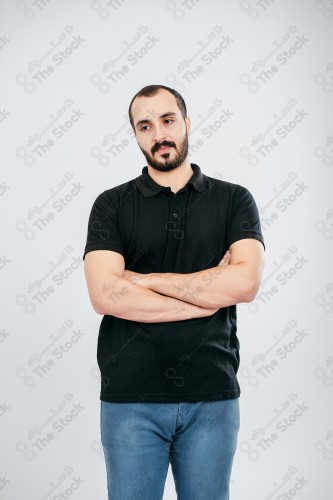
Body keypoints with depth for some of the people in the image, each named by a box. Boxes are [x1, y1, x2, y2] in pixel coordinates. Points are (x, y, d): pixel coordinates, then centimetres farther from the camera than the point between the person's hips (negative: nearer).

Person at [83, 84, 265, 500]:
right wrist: (210, 295, -10)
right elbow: (105, 295, -12)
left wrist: (146, 279, -9)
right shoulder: (111, 205, 3)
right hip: (130, 396, 0)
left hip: (213, 394, 1)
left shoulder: (234, 200, 4)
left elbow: (246, 282, -12)